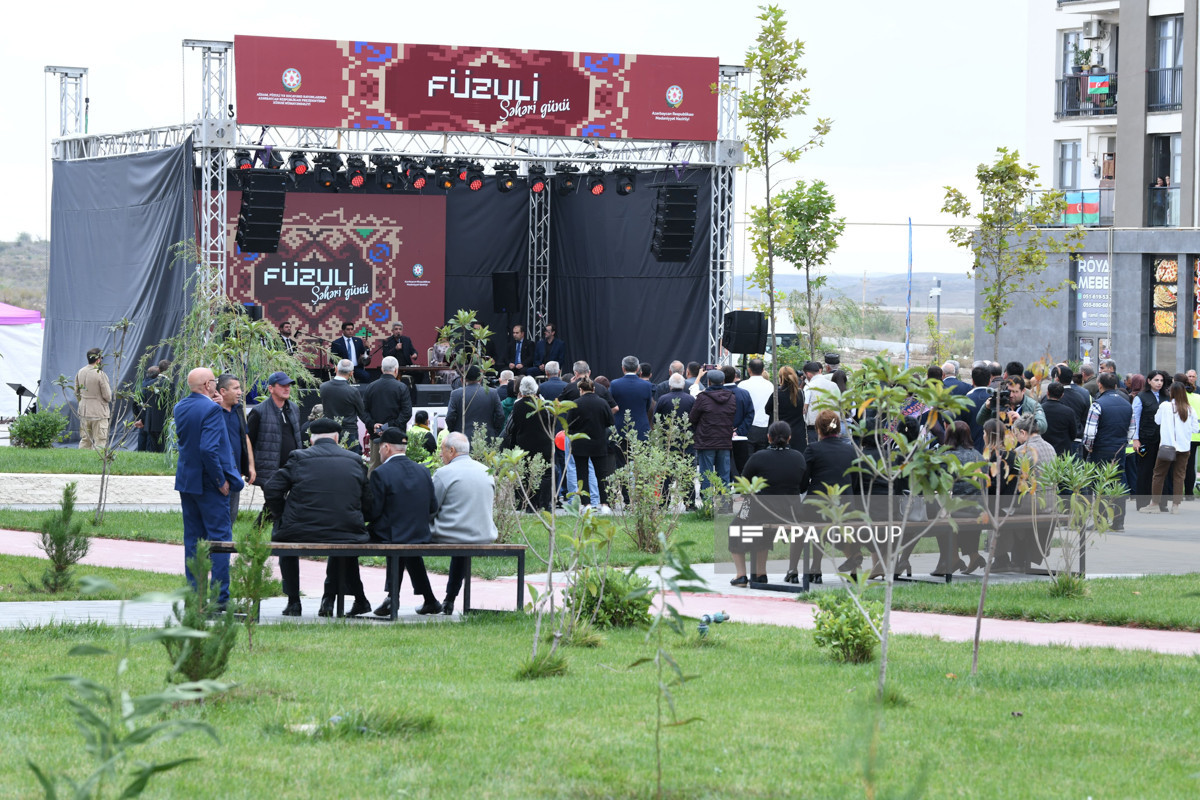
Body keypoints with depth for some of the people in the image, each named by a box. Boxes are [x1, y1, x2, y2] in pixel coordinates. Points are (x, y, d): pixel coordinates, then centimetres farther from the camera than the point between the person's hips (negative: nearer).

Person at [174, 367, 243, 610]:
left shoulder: (179, 408, 5)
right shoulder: (210, 409, -19)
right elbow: (208, 448, -25)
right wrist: (221, 480, -16)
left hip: (185, 480, 7)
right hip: (208, 482, -7)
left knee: (192, 539, 12)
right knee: (220, 538, -2)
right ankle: (220, 596, -4)